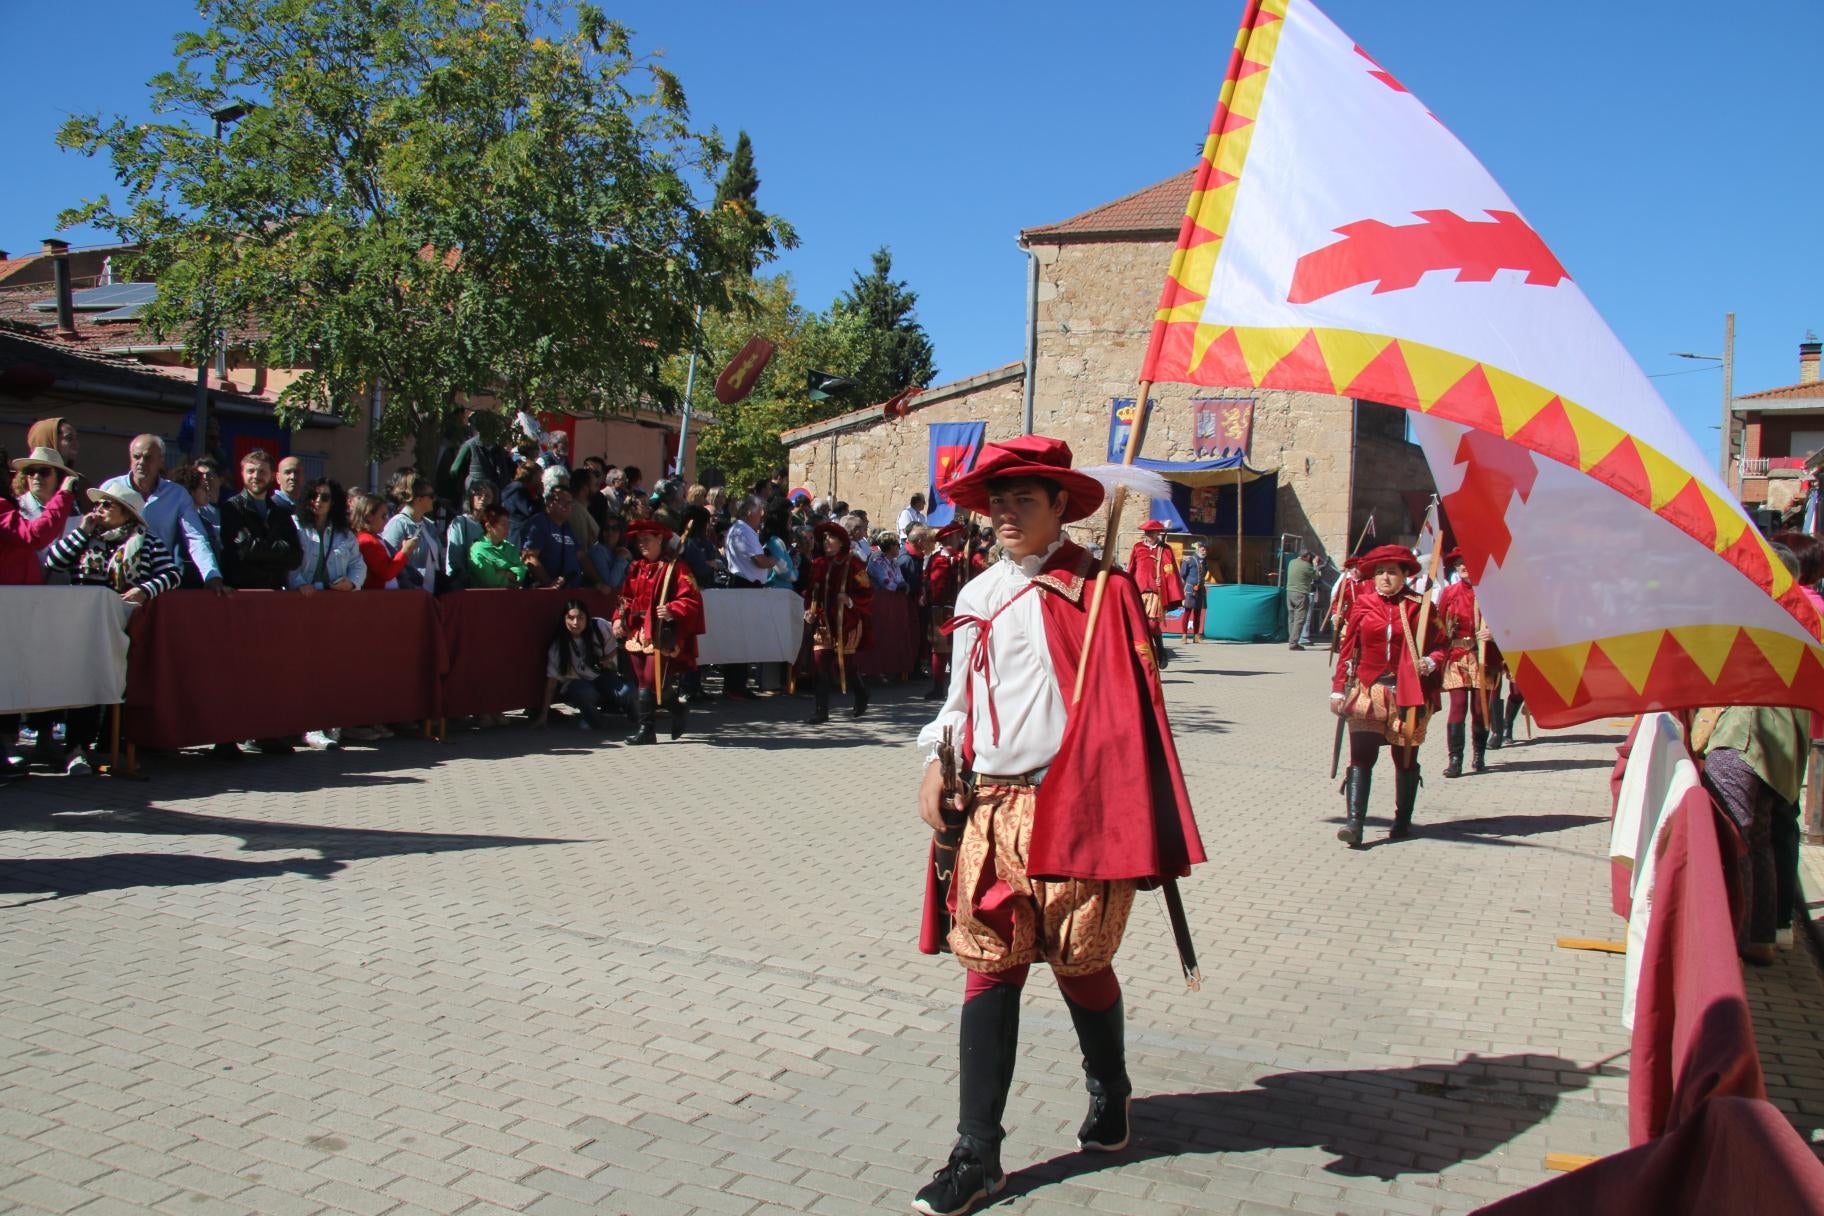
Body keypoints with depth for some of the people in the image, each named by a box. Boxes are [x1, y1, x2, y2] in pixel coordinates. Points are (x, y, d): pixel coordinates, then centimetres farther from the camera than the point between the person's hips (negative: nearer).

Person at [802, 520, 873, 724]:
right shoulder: (818, 564, 9)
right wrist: (809, 610, 3)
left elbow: (867, 592, -5)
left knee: (843, 664, -1)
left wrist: (850, 600, -20)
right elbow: (811, 591, 17)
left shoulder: (852, 564, -5)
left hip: (846, 621, -5)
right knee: (820, 661, -4)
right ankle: (821, 710, 1)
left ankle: (861, 697, 26)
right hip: (824, 621, 5)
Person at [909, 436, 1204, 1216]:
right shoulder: (976, 597, 13)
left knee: (1080, 964, 8)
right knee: (989, 970, 4)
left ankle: (1108, 1097, 38)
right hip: (987, 808, 5)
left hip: (1072, 808, -4)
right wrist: (937, 762, 7)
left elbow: (1127, 706, -8)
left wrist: (1133, 822, -13)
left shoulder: (1101, 593, -4)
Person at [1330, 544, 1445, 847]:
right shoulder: (1363, 604, 4)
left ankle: (1403, 821, 24)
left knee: (1405, 758, 10)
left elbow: (1440, 645, 8)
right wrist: (1338, 689, 3)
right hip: (1368, 691, 0)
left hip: (1408, 694, 0)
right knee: (1361, 756, -10)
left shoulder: (1419, 606, 1)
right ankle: (1354, 824, -16)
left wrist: (1429, 663, -14)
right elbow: (1347, 649, 6)